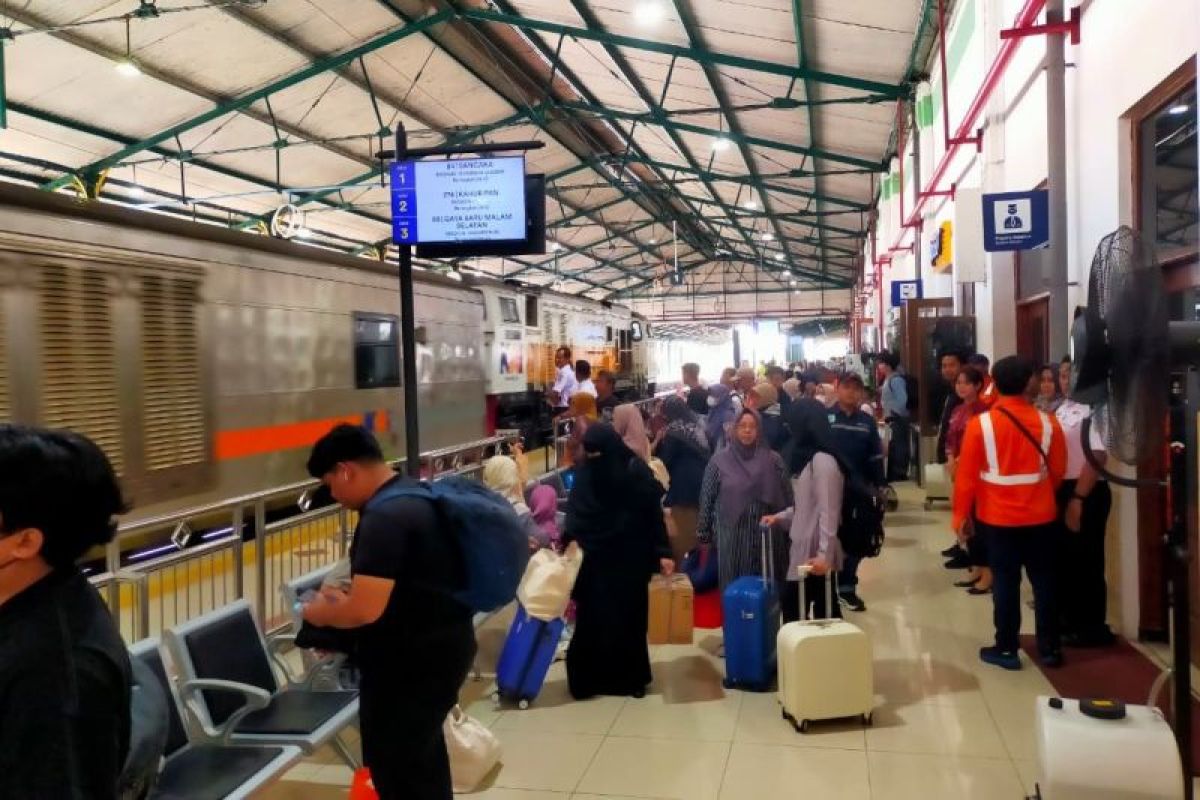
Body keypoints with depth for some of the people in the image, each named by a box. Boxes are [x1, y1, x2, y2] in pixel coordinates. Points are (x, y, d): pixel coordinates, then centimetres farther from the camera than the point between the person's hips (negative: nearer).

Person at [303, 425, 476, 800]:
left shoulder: (384, 516, -24)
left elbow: (365, 610, -27)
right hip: (440, 646, 10)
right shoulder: (416, 495, 7)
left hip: (412, 661, -10)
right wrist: (347, 598, 13)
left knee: (395, 768, 6)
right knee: (423, 758, 24)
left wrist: (323, 613, -7)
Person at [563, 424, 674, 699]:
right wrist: (571, 540, -18)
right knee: (593, 619, 3)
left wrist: (663, 552, -11)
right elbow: (575, 512, -2)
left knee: (629, 616, 5)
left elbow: (654, 513, -8)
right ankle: (592, 675, 16)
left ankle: (631, 676, 20)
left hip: (630, 558, -2)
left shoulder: (637, 471, -9)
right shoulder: (586, 473, 0)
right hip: (596, 559, 2)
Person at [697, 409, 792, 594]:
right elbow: (707, 499, 2)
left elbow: (786, 498, 4)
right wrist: (703, 532, 1)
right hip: (732, 538, -1)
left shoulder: (773, 460, 2)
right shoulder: (719, 461, 0)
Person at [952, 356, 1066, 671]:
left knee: (1005, 582, 6)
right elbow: (1058, 470, 5)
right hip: (1041, 516, 2)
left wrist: (960, 514, 3)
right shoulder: (1047, 422, -5)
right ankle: (1050, 648, 18)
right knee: (1044, 581, 10)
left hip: (998, 518, -2)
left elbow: (966, 476, -8)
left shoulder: (980, 424, -12)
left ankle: (1006, 649, 13)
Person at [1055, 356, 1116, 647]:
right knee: (1063, 558, 16)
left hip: (1087, 494, -8)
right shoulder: (1061, 410, 12)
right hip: (1062, 490, 8)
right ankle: (1071, 619, 29)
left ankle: (1093, 628, 13)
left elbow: (1097, 458, -21)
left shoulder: (1093, 409, -15)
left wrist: (1078, 499, -21)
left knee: (1086, 561, 1)